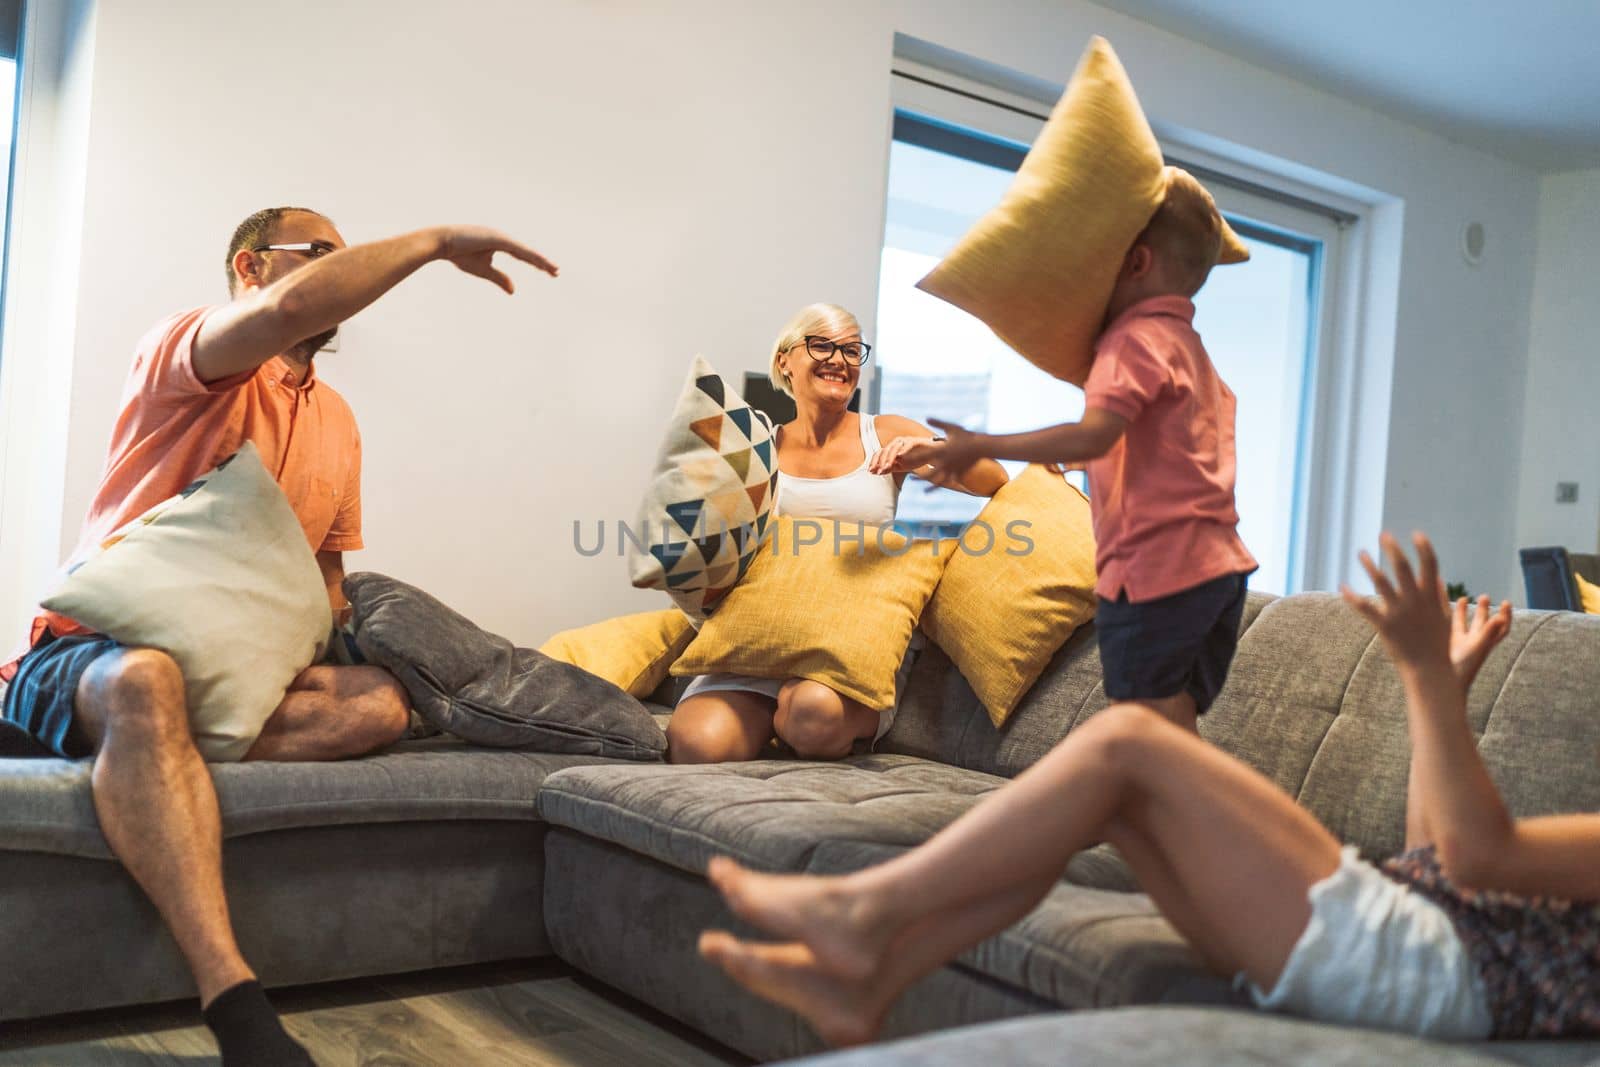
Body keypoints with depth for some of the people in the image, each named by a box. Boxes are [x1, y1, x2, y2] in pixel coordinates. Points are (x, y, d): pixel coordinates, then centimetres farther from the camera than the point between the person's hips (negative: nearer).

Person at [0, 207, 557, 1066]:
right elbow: (289, 308, -29)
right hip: (94, 650, -6)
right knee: (147, 681, -41)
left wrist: (310, 661, 0)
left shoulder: (336, 422, 16)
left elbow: (325, 568, 20)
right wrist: (435, 242, -20)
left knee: (378, 702, -19)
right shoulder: (184, 350, -5)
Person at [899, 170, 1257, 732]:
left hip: (1154, 570, -10)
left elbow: (1093, 436, -25)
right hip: (1218, 565, 10)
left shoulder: (1136, 339, -10)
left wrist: (981, 447, -22)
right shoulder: (1190, 347, 21)